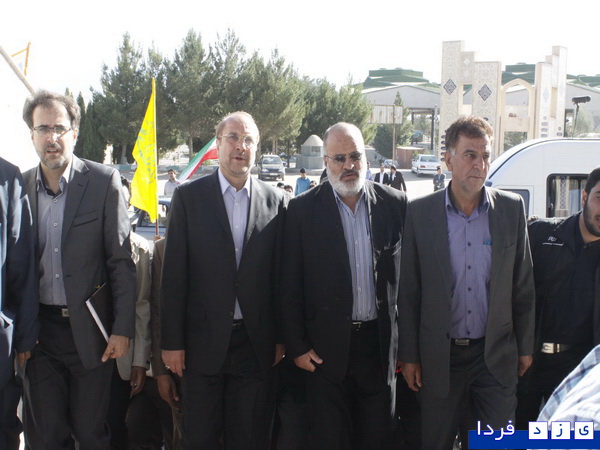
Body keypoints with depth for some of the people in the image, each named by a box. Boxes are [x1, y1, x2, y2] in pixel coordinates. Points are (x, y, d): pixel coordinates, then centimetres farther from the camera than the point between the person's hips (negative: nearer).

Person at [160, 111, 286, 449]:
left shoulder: (275, 201, 3)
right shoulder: (188, 197, -1)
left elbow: (280, 273, 4)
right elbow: (174, 275, -3)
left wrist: (280, 338, 3)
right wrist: (172, 342, -5)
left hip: (256, 342, 1)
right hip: (203, 341, -1)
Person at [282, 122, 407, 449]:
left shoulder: (395, 204, 1)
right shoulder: (303, 209, -3)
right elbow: (290, 285, -2)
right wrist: (297, 347, -5)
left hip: (380, 343, 2)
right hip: (326, 347, -2)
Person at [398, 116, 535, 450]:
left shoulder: (512, 208, 0)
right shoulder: (420, 212, -4)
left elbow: (523, 285, 5)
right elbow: (408, 292, -1)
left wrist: (525, 346, 6)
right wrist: (409, 355, 0)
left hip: (496, 355, 1)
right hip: (440, 356, 0)